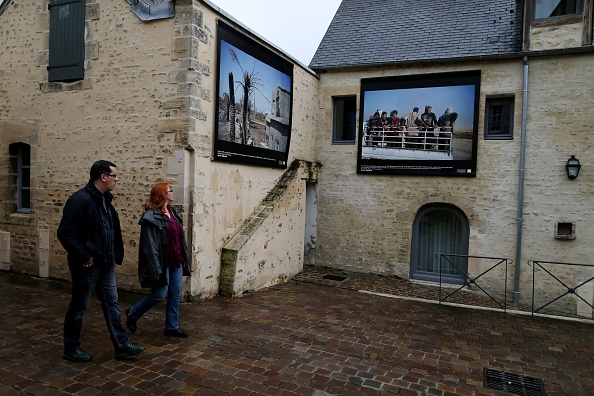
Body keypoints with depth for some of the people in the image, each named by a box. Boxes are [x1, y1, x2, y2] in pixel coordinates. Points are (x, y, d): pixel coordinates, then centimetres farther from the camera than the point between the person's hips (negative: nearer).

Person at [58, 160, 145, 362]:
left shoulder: (104, 200, 10)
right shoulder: (80, 200, -18)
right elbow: (65, 233, -21)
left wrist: (115, 256, 10)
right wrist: (83, 256, -18)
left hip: (106, 265, 8)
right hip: (87, 266, -8)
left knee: (112, 304, 11)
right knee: (78, 307, 8)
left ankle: (122, 345, 18)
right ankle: (71, 347, 26)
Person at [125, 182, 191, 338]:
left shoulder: (172, 213, 12)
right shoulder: (151, 217, -14)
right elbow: (150, 245, -18)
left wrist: (184, 259, 14)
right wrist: (155, 269, -20)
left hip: (176, 262, 8)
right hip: (163, 263, -8)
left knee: (176, 295, 10)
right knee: (159, 295, 0)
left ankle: (172, 327, 22)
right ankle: (132, 314, 24)